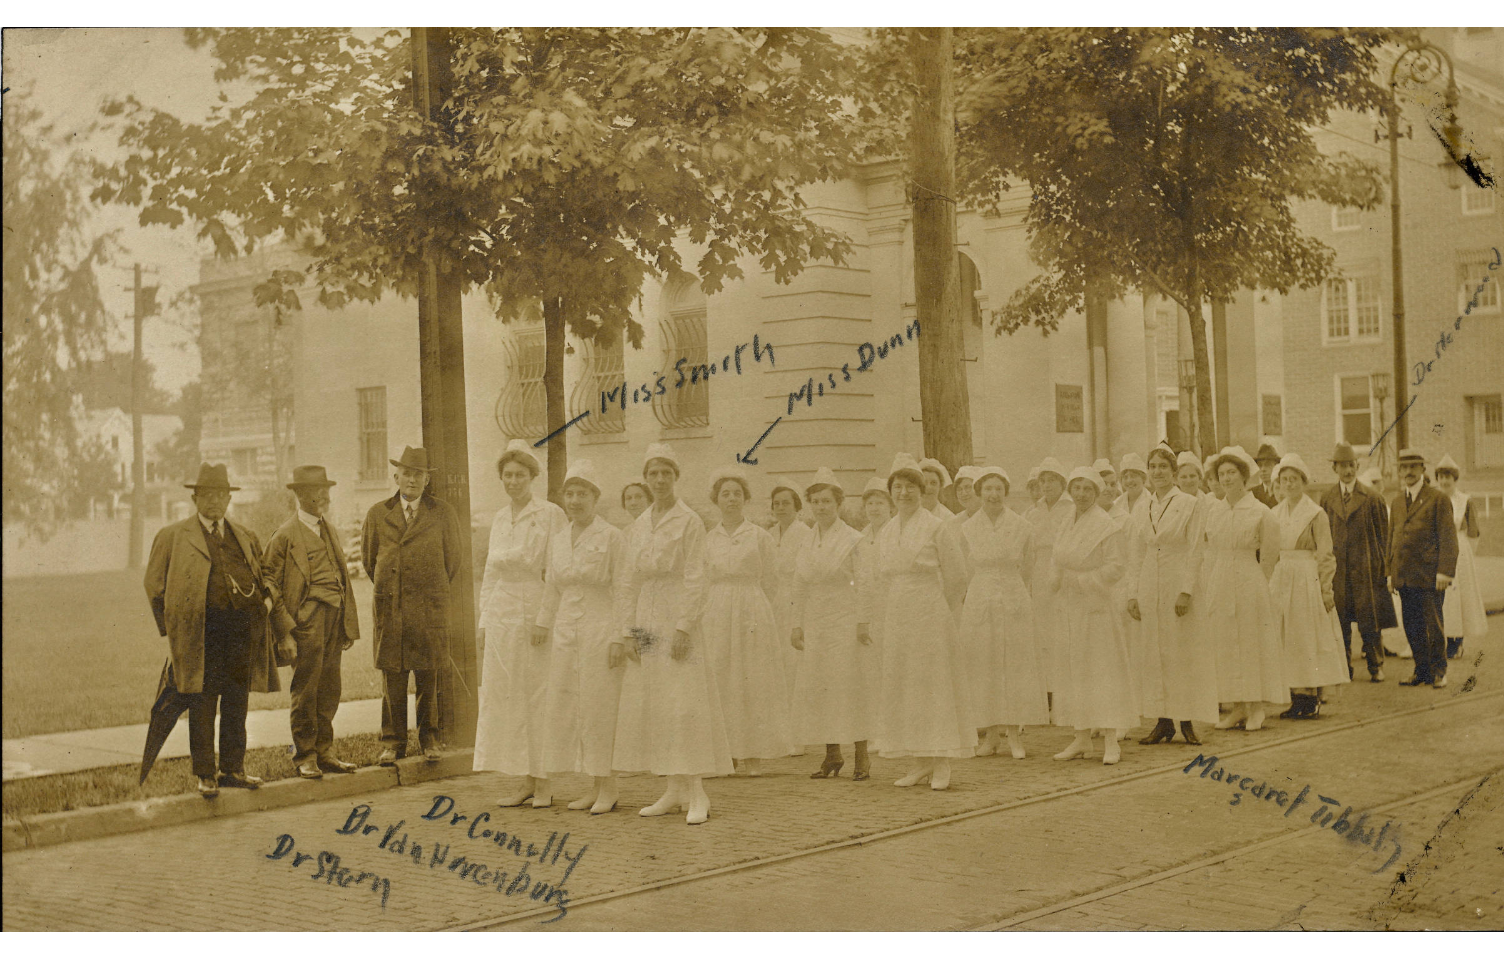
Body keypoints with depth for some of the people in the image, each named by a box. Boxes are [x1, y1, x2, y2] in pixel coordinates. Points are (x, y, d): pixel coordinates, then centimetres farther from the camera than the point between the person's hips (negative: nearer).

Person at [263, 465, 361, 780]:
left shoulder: (329, 531, 20)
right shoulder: (285, 535, -2)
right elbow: (270, 580, -3)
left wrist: (348, 625, 17)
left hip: (335, 616, 7)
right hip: (308, 617, -7)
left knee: (329, 691, 9)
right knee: (306, 691, -3)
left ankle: (325, 753, 17)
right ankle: (304, 757, 5)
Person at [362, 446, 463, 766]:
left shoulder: (443, 513, 4)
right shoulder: (378, 514, 8)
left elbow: (455, 559, 12)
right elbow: (368, 558, 20)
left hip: (429, 607, -1)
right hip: (389, 607, 1)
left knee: (428, 678, 2)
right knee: (392, 679, 1)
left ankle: (429, 739, 14)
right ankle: (393, 743, 10)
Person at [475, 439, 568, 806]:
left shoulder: (551, 515, -6)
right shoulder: (499, 519, 13)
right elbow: (490, 572, 17)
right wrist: (485, 621, 11)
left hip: (539, 615, -6)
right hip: (502, 618, 6)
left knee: (540, 697, -2)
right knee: (506, 696, 6)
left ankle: (544, 781, 9)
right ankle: (525, 780, 16)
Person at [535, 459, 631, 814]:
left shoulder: (612, 537, -6)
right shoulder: (557, 539, 12)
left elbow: (623, 590, -9)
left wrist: (620, 638, -14)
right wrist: (542, 626, 14)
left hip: (600, 631, -6)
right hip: (566, 633, 6)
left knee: (600, 707, -5)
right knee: (567, 708, 5)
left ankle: (608, 788, 5)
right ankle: (594, 787, 14)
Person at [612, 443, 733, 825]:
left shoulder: (690, 521, -5)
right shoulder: (638, 526, 13)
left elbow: (695, 578, -10)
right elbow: (632, 581, 14)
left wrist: (684, 626, -17)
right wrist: (627, 631, 8)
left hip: (677, 617, -6)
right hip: (646, 620, 6)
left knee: (683, 703, -10)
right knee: (648, 704, 5)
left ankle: (697, 794, -6)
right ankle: (674, 791, 12)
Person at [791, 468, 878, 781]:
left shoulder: (853, 539, -5)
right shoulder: (807, 542, 10)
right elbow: (800, 587, 14)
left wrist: (863, 623, -13)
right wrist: (797, 624, 11)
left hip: (846, 622, -5)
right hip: (815, 625, 5)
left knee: (852, 687, -4)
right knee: (817, 687, 4)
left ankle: (862, 757, 4)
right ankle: (832, 755, 14)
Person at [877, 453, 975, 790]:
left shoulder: (936, 527, -7)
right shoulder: (885, 532, 10)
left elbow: (956, 576, -4)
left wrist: (935, 611, 4)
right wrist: (897, 608, 12)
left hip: (931, 614, -6)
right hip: (897, 618, 6)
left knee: (936, 683, -2)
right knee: (902, 686, 6)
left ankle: (943, 765, 3)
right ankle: (921, 762, 14)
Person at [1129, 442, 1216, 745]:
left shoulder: (1190, 503, -3)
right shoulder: (1144, 506, 11)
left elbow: (1194, 551, -7)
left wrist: (1186, 591, -14)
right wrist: (1134, 593, 7)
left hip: (1179, 581, -4)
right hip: (1149, 586, 5)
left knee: (1183, 652, -1)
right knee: (1154, 653, 5)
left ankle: (1187, 721, 6)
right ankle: (1164, 722, 11)